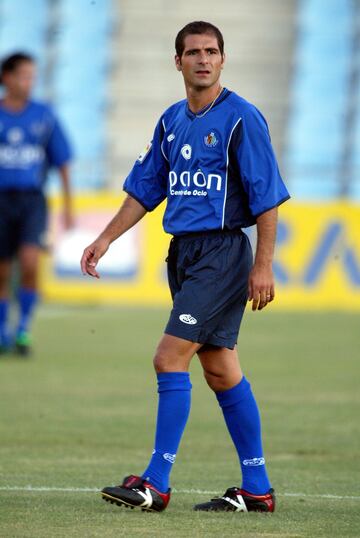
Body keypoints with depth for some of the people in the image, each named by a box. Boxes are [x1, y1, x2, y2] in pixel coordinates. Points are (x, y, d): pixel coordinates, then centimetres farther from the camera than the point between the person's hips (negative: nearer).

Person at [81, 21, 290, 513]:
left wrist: (263, 266, -16)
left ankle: (156, 483, -10)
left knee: (170, 358, -13)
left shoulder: (241, 118, -10)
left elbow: (267, 196, -12)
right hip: (183, 251, 8)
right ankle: (257, 489, 14)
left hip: (224, 252, -8)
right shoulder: (172, 121, 12)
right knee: (220, 369, 9)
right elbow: (145, 188, 19)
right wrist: (106, 239, 13)